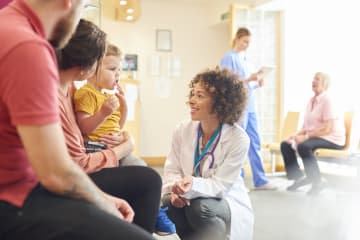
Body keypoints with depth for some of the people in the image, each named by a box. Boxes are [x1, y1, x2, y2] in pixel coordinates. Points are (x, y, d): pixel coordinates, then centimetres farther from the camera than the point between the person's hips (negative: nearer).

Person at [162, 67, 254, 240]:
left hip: (226, 201, -4)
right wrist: (176, 189, -27)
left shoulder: (238, 138, -20)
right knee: (170, 202, -28)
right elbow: (172, 168, -4)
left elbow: (221, 185, -22)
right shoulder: (183, 130, -7)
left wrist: (193, 186, -42)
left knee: (200, 207, -35)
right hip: (194, 197, 4)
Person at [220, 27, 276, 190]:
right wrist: (249, 79, -20)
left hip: (250, 107, 9)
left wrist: (257, 84, 3)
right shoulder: (229, 58, -6)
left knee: (255, 143, 9)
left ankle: (260, 181, 15)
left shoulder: (244, 59, 19)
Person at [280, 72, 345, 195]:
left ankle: (317, 182, -20)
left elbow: (328, 129, -21)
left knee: (303, 146, -35)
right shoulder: (311, 101, 12)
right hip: (313, 136, 9)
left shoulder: (327, 100, -13)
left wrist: (306, 136, -24)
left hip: (331, 139, -8)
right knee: (285, 144, -4)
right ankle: (299, 177, 5)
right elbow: (307, 125, 14)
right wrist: (296, 134, -5)